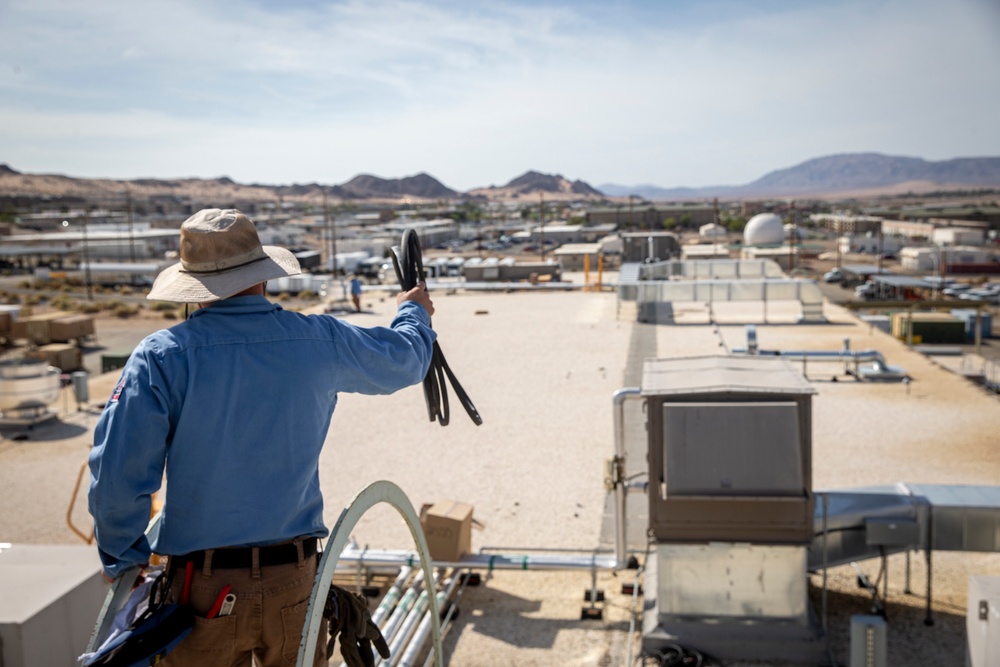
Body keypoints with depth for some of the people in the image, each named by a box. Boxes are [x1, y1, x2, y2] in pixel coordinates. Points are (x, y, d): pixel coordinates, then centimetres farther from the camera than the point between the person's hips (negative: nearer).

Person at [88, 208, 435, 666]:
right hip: (295, 577, 2)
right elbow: (404, 361, 13)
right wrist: (414, 312, 35)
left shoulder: (162, 356, -12)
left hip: (203, 584, -1)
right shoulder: (320, 341, -5)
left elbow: (117, 475, -14)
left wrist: (124, 558, 4)